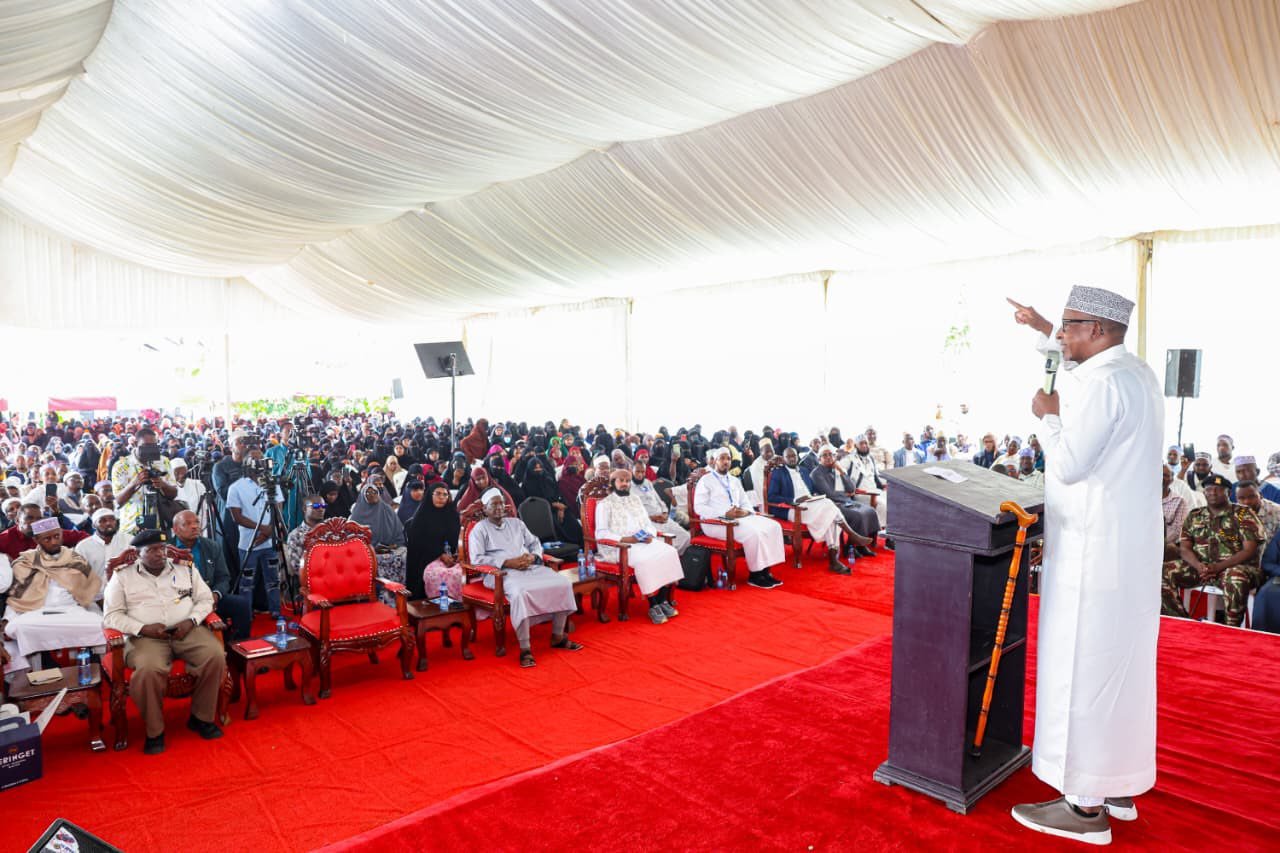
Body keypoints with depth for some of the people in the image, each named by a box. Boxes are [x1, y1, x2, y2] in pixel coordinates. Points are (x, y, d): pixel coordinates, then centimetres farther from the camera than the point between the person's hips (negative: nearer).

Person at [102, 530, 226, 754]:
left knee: (216, 656, -26)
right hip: (146, 636, -2)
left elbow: (205, 599, 13)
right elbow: (112, 616, 3)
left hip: (188, 631, 2)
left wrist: (191, 621, -7)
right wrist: (144, 628, -13)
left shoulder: (186, 569, 14)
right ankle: (154, 731, -13)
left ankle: (201, 717, -6)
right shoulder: (122, 577, 8)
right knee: (149, 670, -35)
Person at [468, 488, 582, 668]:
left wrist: (532, 556, -3)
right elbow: (477, 559, -5)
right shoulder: (480, 529, 7)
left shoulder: (516, 523, 23)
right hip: (502, 572, -5)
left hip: (530, 566, 6)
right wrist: (508, 562, -14)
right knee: (520, 593, -39)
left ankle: (558, 636, -4)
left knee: (563, 583, -15)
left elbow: (535, 543, 23)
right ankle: (525, 648, -30)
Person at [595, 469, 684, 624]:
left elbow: (648, 523, 19)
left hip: (644, 542, 6)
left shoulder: (636, 499, 23)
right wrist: (625, 539, -18)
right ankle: (653, 605, -24)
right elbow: (601, 533, -7)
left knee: (669, 552, -22)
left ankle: (664, 601, -20)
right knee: (645, 560, -35)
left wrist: (650, 535, -5)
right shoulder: (604, 504, 4)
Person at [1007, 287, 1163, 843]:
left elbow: (1068, 465, -21)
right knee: (1120, 666, 16)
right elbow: (1078, 364, 33)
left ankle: (1087, 807, 8)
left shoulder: (1102, 384, -19)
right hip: (1131, 551, 10)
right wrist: (1042, 330, 38)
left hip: (1092, 555, -10)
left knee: (1083, 671, -2)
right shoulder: (1138, 374, 11)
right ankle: (1118, 788, 30)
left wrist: (1048, 417, -6)